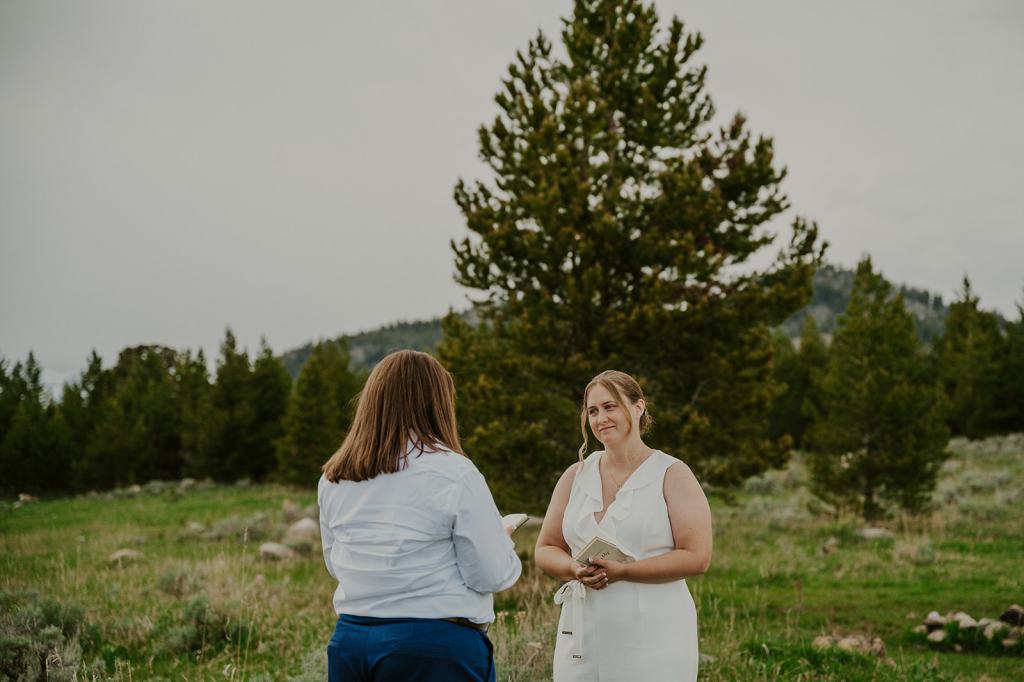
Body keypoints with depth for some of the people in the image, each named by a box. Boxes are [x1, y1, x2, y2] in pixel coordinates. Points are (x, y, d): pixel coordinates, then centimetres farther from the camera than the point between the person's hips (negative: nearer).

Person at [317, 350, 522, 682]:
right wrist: (504, 542, 12)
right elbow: (491, 576, -10)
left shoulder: (332, 479, 4)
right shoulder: (453, 473, -13)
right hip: (436, 646, -5)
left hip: (350, 641, 5)